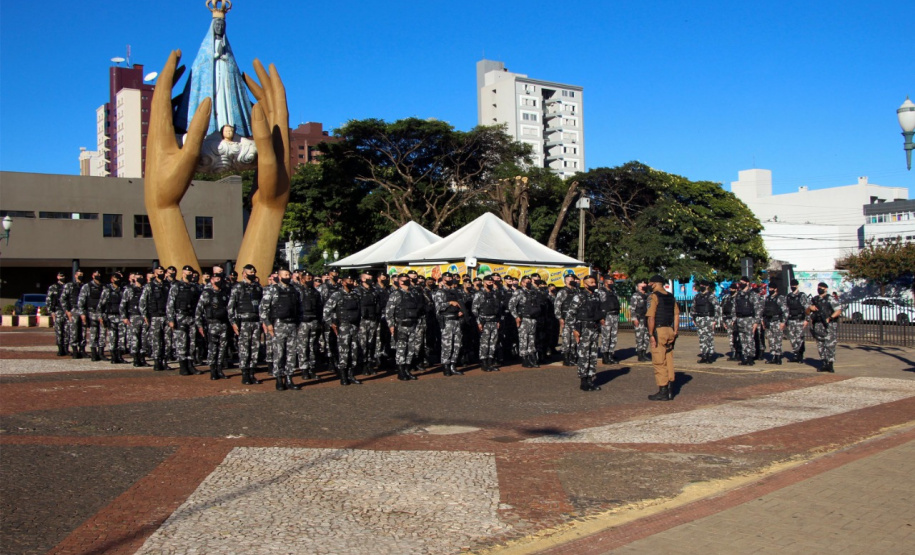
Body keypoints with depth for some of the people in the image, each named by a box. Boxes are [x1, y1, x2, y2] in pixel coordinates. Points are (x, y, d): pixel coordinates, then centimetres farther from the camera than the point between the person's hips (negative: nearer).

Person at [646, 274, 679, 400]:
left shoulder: (653, 296, -9)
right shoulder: (671, 297, 13)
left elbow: (651, 317, -16)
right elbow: (676, 315, 12)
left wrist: (651, 334, -14)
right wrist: (675, 331, 13)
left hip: (659, 330, -7)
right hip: (670, 330, 7)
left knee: (659, 363, -2)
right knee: (669, 361, 12)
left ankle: (662, 392, -1)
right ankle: (670, 391, 15)